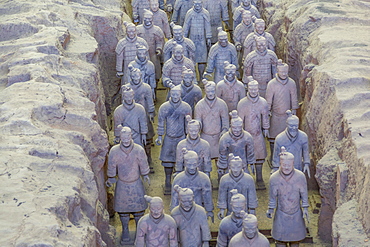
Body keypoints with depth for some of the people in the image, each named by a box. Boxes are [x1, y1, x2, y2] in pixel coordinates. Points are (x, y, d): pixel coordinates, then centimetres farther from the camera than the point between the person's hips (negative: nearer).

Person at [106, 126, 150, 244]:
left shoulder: (139, 150, -19)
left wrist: (146, 176, 11)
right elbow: (112, 167, -4)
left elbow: (143, 165, -2)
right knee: (123, 209, 12)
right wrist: (110, 179, 8)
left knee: (139, 208, 12)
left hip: (136, 183, 0)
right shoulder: (114, 151, -19)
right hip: (122, 184, 0)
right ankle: (125, 231, 31)